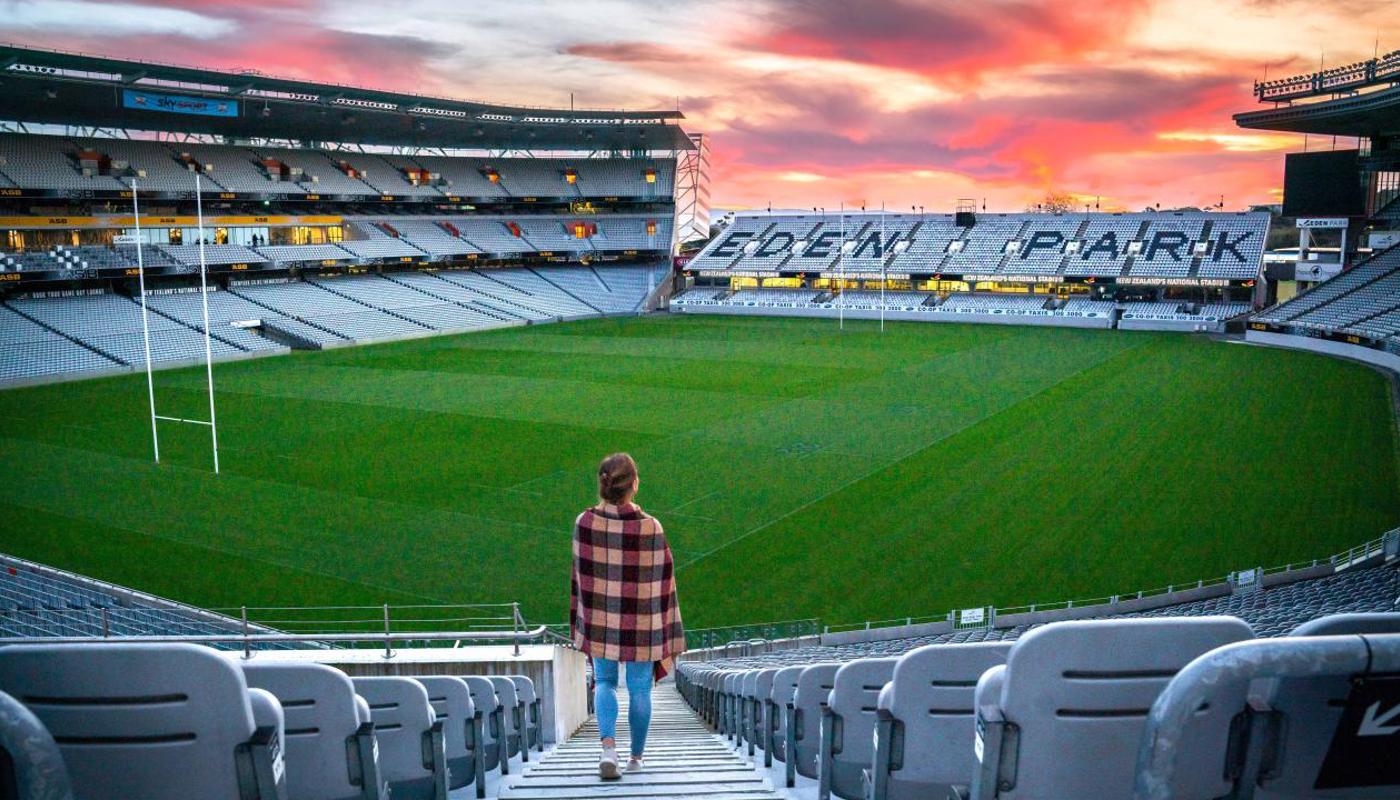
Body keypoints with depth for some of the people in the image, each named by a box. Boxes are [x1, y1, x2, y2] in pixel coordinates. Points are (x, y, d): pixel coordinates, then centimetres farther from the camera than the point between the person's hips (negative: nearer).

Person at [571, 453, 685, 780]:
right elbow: (661, 581, -11)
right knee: (640, 689, 14)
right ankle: (636, 757, 27)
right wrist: (668, 635, 1)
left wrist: (582, 624, 11)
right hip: (641, 623, -2)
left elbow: (581, 575, -2)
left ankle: (608, 745, -4)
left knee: (604, 682, 17)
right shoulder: (650, 527, -18)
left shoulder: (584, 523, -11)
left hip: (600, 620, 2)